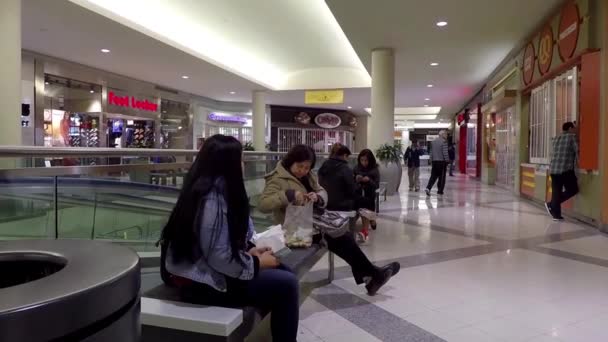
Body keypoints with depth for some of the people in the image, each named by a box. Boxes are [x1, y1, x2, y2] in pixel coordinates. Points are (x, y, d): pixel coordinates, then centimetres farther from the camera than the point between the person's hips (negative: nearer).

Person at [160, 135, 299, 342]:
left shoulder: (217, 189, 8)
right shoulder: (213, 197, -23)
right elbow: (219, 257, -28)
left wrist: (249, 250, 2)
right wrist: (257, 262, -13)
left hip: (204, 271, 10)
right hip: (202, 282, -10)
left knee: (281, 270, 9)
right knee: (286, 284, -10)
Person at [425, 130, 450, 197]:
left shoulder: (433, 142, 11)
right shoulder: (444, 142, -11)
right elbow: (445, 153, -15)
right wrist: (447, 160, -6)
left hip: (434, 161, 6)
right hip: (442, 161, -6)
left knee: (433, 176, 9)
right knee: (442, 177, 4)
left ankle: (428, 188, -7)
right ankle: (440, 191, 8)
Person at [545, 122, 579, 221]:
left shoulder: (556, 138, 19)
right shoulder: (572, 137, 0)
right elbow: (577, 151, -5)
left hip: (553, 169, 7)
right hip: (566, 169, -6)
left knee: (556, 191, 9)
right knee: (573, 189, 8)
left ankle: (556, 214, 9)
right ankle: (551, 205, 3)